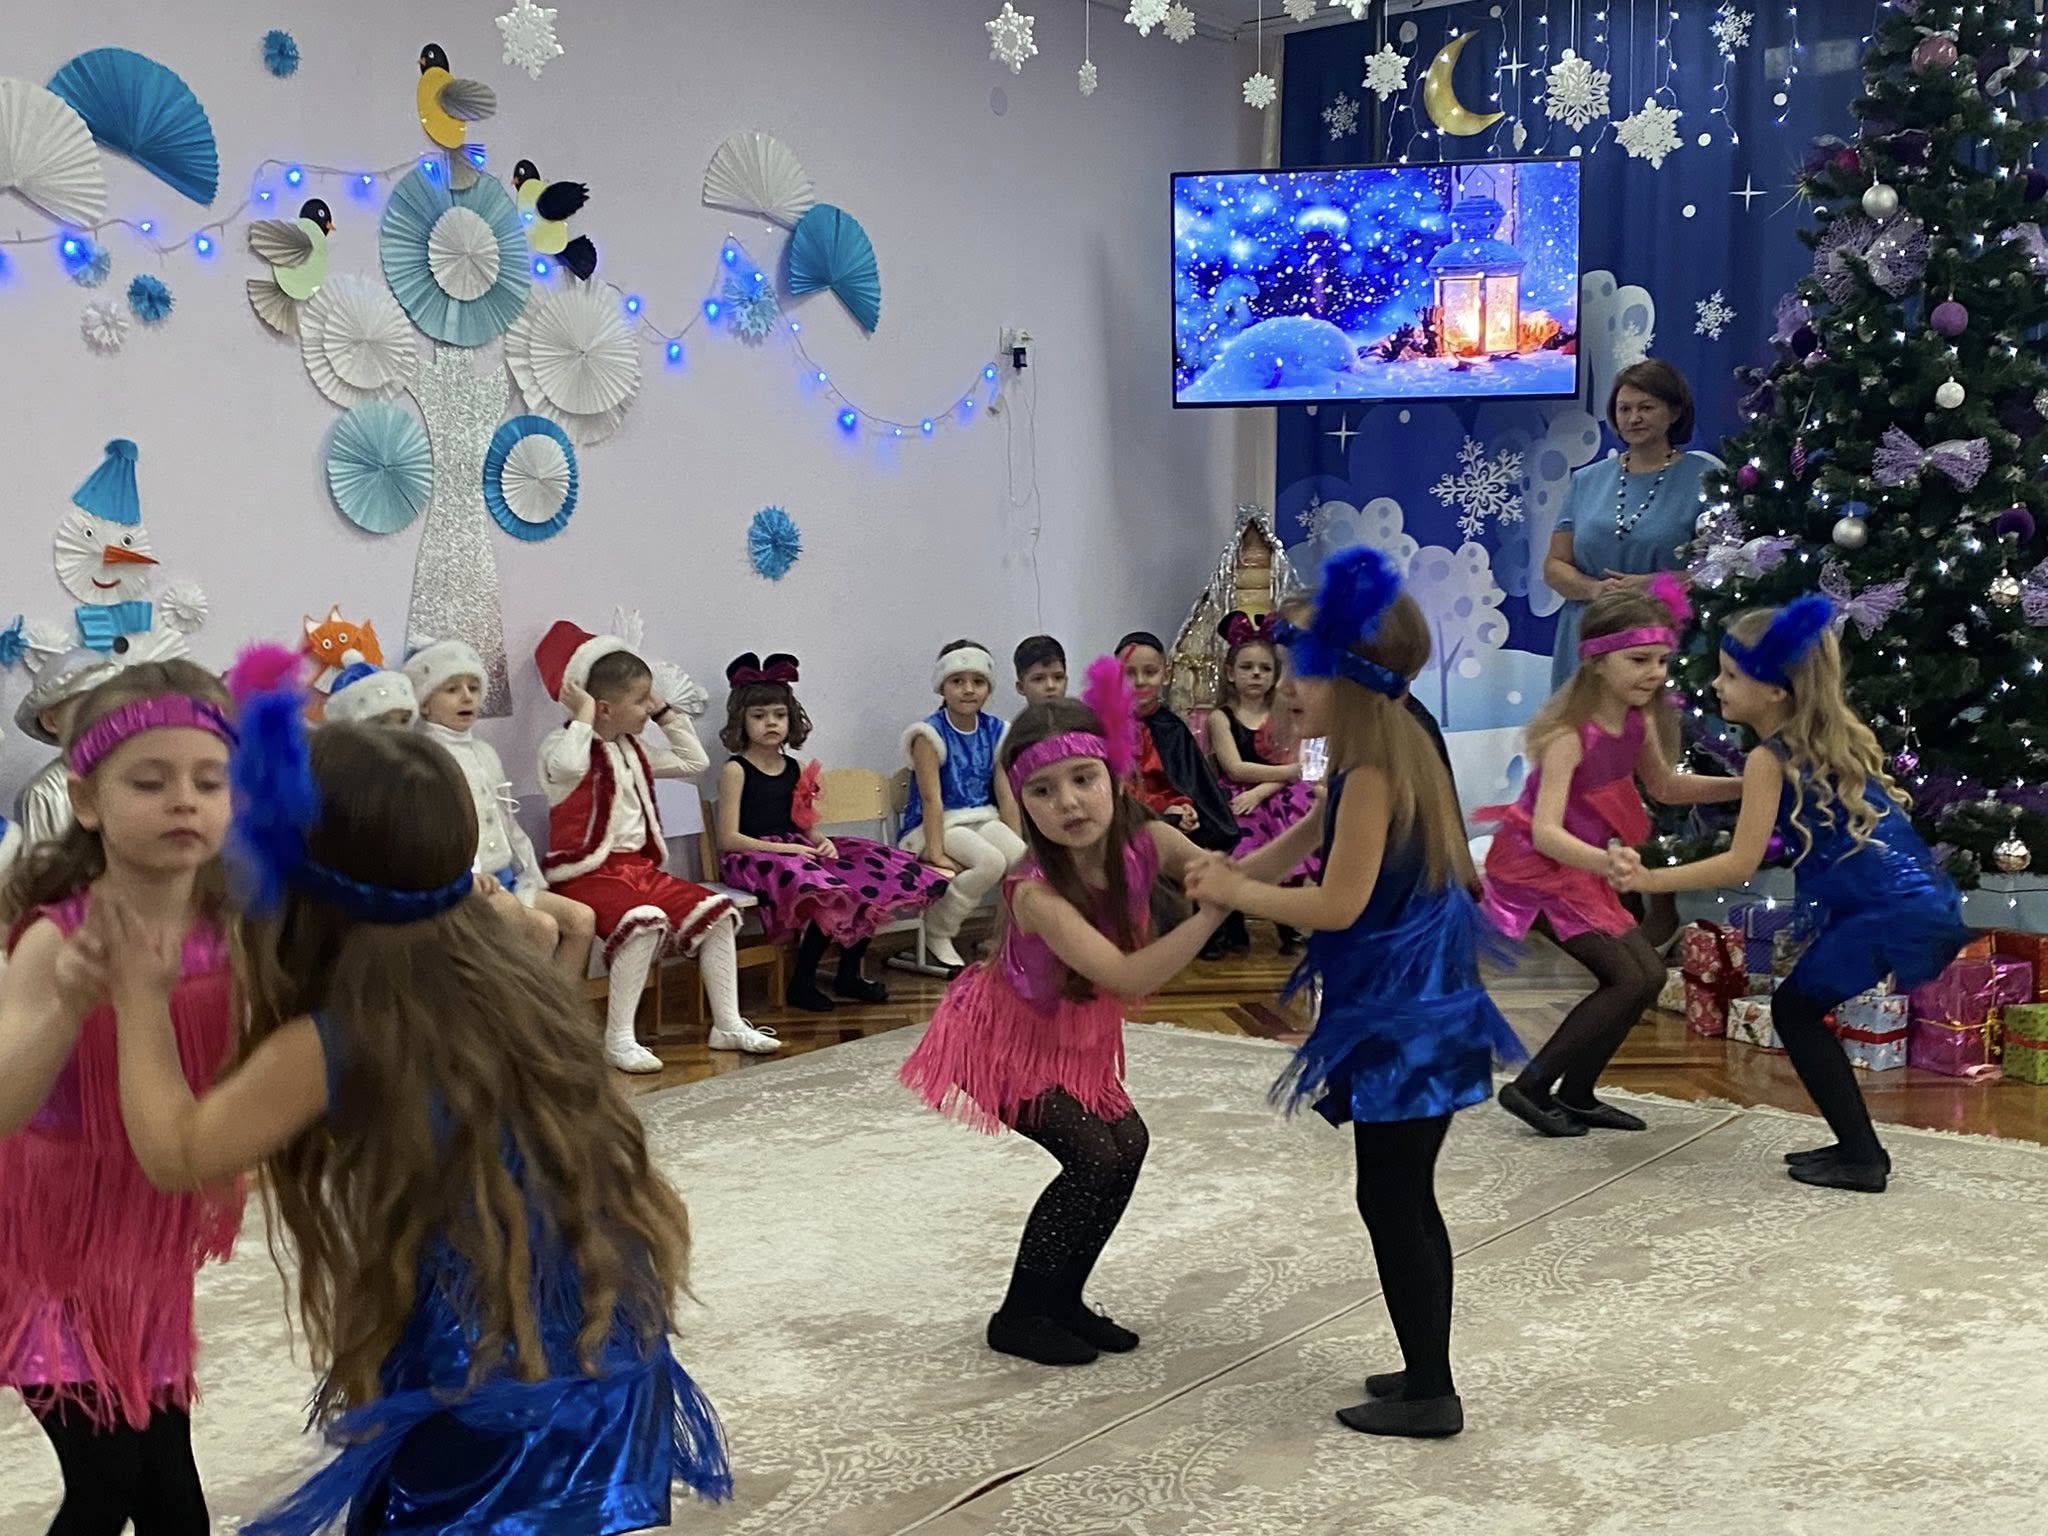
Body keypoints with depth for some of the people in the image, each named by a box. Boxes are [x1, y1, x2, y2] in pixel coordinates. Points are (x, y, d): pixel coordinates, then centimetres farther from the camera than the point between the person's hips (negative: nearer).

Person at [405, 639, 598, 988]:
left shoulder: (485, 753, 18)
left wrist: (530, 879, 15)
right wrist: (469, 878, -26)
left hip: (505, 878, 8)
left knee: (582, 918, -10)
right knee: (543, 926, -26)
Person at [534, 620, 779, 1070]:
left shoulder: (632, 750, 17)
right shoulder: (562, 744, -9)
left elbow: (694, 762, 23)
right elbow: (568, 766, -35)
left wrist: (666, 713, 17)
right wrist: (582, 716, -22)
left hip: (640, 866, 8)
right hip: (587, 874, -8)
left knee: (717, 911, -6)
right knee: (646, 921, -36)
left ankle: (727, 1024, 2)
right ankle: (619, 1040, -28)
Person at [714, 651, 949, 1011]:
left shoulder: (793, 768, 16)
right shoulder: (736, 770, -4)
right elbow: (728, 838, -11)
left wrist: (821, 842, -6)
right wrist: (787, 849, -18)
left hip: (798, 850, 7)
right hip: (752, 857, -7)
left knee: (874, 873, -9)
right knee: (827, 891, -33)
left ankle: (849, 974, 1)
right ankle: (801, 983, -17)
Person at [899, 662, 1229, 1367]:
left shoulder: (1146, 843, -22)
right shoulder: (1038, 893, -38)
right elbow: (1126, 977, -46)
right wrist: (1211, 911, -50)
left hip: (1078, 1035, 6)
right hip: (1008, 1037, -6)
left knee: (1128, 1144, -2)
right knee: (1093, 1157, -15)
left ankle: (1062, 1300, 19)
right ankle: (1019, 1315, 4)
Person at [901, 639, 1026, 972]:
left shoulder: (995, 732, 5)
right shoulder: (931, 733, -10)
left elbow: (1005, 795, 4)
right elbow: (932, 798, -16)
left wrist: (1016, 843, -2)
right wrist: (936, 853, -22)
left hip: (983, 819, 5)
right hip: (938, 824, -5)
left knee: (1023, 860, -23)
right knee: (991, 861, -31)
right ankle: (937, 934, -13)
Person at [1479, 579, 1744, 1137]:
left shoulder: (1638, 720, -4)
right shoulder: (1570, 734, -29)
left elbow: (1665, 786, 16)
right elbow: (1546, 832, -38)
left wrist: (1747, 787, 7)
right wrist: (1609, 863, -56)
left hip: (1577, 867, 8)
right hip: (1534, 867, -8)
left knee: (1648, 974, 7)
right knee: (1628, 980, -10)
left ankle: (1575, 1094, 18)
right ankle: (1531, 1088, -1)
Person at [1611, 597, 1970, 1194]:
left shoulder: (1770, 759, -10)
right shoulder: (1836, 737, 13)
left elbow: (1740, 864, -12)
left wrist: (1648, 880, -13)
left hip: (1892, 918, -9)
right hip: (1934, 904, 9)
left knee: (1794, 1009, 7)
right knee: (1805, 1004, 18)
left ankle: (1862, 1158, 7)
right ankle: (1857, 1145, 23)